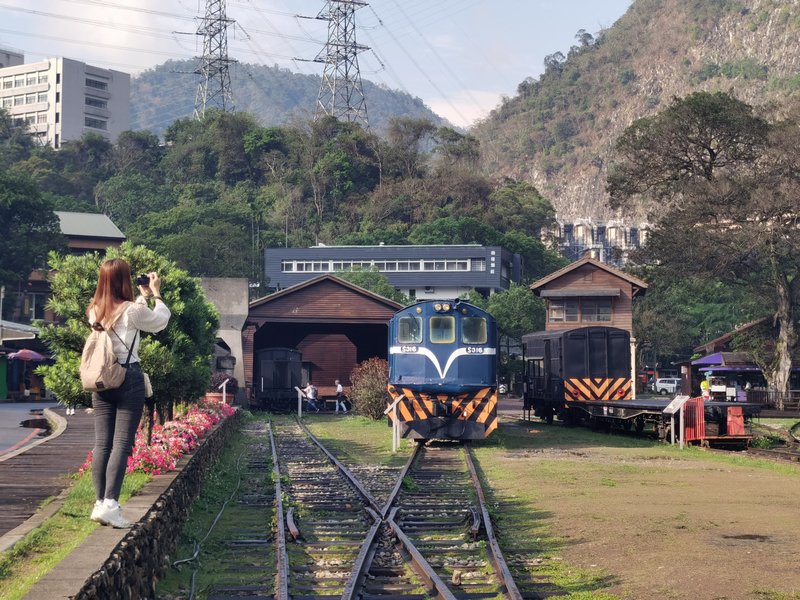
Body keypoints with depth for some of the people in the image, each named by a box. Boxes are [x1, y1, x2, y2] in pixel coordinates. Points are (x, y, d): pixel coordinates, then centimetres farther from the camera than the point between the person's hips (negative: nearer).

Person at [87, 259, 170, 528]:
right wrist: (156, 293, 16)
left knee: (101, 443, 7)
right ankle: (110, 503, -14)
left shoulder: (94, 311, 5)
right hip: (128, 379, -6)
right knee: (122, 443, -6)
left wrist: (143, 297, 26)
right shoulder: (132, 310, -12)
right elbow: (161, 321, 5)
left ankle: (100, 502, 8)